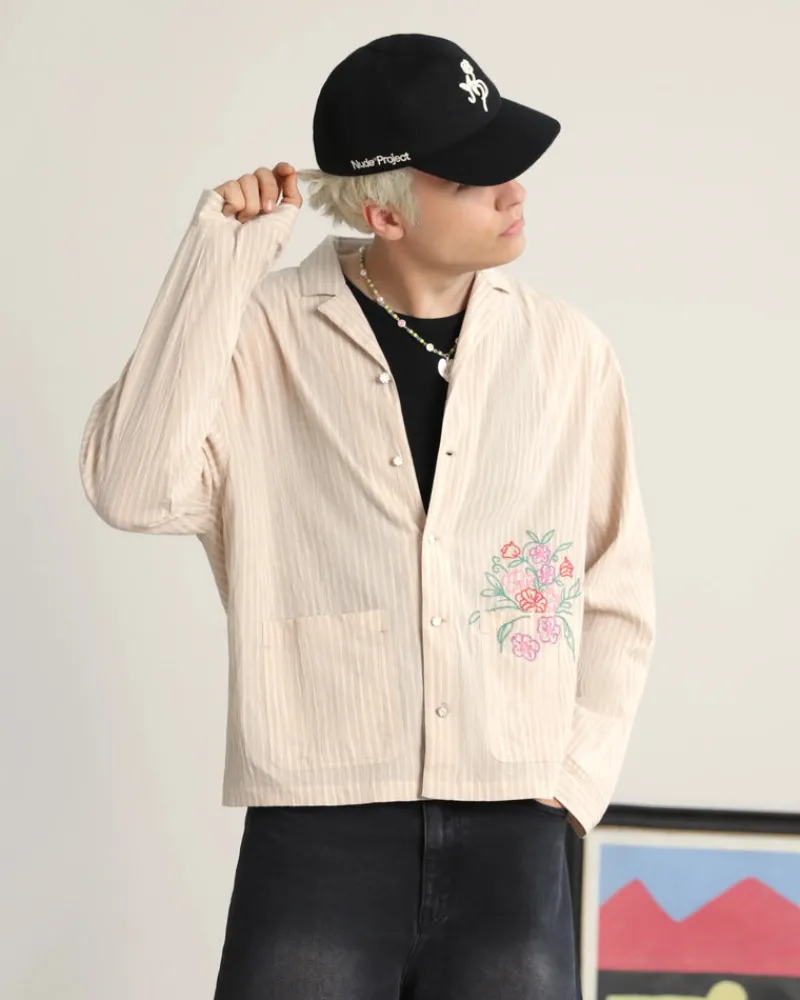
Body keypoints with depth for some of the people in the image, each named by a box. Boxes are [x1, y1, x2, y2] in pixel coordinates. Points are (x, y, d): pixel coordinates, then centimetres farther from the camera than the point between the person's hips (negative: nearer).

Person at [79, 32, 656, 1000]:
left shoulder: (568, 350, 3)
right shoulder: (263, 336, -3)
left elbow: (616, 599, 10)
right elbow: (134, 491, -19)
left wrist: (572, 777, 0)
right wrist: (221, 254, -16)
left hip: (511, 838, 2)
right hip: (318, 832, -2)